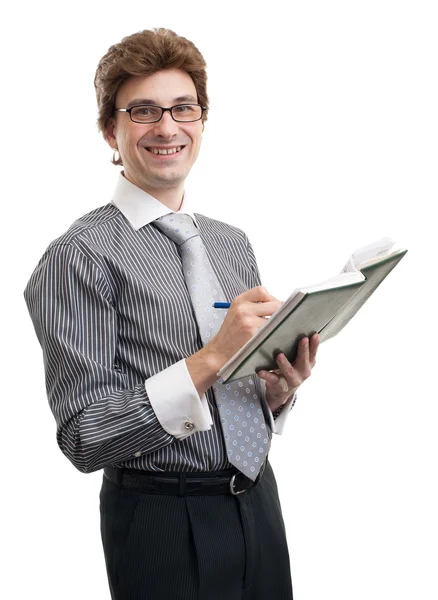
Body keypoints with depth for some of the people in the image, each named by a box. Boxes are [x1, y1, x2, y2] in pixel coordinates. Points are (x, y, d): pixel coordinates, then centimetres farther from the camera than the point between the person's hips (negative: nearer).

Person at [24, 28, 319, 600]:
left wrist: (279, 387, -7)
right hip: (163, 524, -6)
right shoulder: (81, 255, -12)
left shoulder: (233, 242, 9)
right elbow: (84, 438, -16)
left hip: (257, 502, 6)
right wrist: (209, 360, -25)